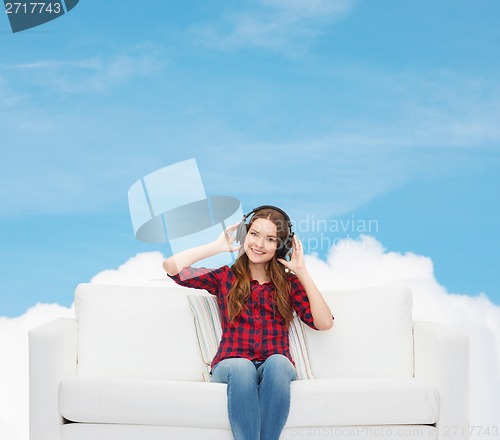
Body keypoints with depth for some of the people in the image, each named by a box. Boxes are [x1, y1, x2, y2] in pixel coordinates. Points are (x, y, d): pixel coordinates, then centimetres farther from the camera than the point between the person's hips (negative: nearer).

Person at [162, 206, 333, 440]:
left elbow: (324, 323, 0)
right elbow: (171, 266, 0)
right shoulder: (225, 277, 13)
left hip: (276, 367, 1)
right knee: (242, 367, -37)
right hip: (231, 365, -1)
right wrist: (218, 246, 6)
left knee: (277, 362, -35)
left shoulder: (288, 282, 15)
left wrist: (301, 271, 2)